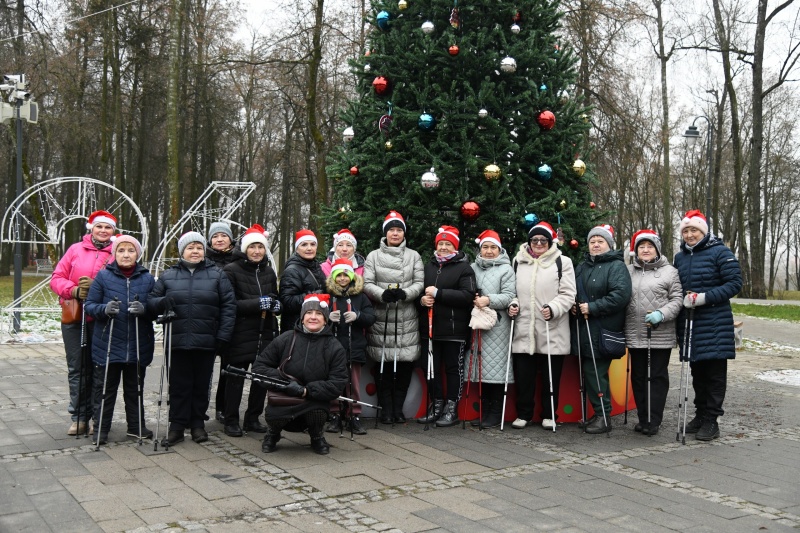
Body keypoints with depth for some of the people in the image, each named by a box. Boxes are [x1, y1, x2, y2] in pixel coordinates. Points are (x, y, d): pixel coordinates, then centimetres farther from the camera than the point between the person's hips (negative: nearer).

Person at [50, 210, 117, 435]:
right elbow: (56, 278, 4)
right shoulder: (76, 249, 6)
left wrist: (95, 286, -19)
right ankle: (79, 416, 14)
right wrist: (74, 291, -14)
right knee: (76, 368, 5)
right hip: (74, 318, 2)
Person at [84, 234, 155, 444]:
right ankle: (101, 428, 18)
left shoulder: (147, 278, 4)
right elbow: (90, 305, -1)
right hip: (108, 345, -2)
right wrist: (104, 309, -22)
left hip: (138, 346, 2)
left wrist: (144, 309, -18)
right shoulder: (103, 276, 0)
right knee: (105, 389, 6)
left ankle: (136, 426, 26)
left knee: (135, 388, 14)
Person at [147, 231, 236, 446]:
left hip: (206, 342, 0)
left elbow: (228, 306, 1)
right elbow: (151, 302, 9)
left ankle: (198, 424, 21)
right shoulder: (169, 275, 9)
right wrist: (162, 302, -15)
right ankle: (177, 426, 14)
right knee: (179, 386, 5)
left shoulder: (217, 275, 5)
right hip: (177, 342, 1)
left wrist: (223, 336, -6)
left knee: (201, 385, 9)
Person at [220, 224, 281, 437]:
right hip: (241, 334, -5)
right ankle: (231, 421, 12)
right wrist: (256, 304, -20)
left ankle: (253, 418, 21)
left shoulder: (269, 271, 15)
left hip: (266, 333, 6)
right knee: (236, 377, 1)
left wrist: (275, 304, 2)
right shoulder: (232, 271, -5)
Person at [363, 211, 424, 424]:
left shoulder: (414, 256, 12)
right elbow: (367, 284, 0)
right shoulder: (373, 256, 9)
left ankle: (398, 408, 15)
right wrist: (383, 294, -19)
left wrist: (404, 294, -17)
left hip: (407, 321, 1)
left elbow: (420, 283, 3)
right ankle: (386, 409, 12)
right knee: (384, 367, 1)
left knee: (405, 366, 2)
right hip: (381, 320, -1)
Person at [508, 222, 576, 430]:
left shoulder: (562, 262, 3)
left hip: (552, 331, -2)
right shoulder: (519, 262, 13)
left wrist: (553, 308, -17)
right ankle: (524, 414, 19)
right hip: (524, 329, 3)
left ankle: (549, 415, 19)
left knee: (551, 376, 6)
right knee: (523, 374, 6)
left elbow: (568, 294, -2)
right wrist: (511, 305, 3)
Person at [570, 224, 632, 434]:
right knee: (590, 372, 9)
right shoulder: (582, 266, 18)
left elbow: (621, 295, -20)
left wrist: (592, 307, -19)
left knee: (595, 372, -7)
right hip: (584, 329, 7)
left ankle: (603, 417, 4)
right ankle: (599, 414, 20)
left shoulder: (616, 266, -5)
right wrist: (573, 305, 8)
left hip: (603, 332, -7)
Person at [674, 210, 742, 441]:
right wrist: (683, 299, 2)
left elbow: (735, 283, -10)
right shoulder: (680, 257, 13)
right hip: (689, 323, 6)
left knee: (715, 372, 0)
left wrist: (704, 298, -19)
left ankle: (711, 420, 6)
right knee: (697, 371, 12)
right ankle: (700, 414, 23)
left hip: (714, 324, -6)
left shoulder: (720, 252, -5)